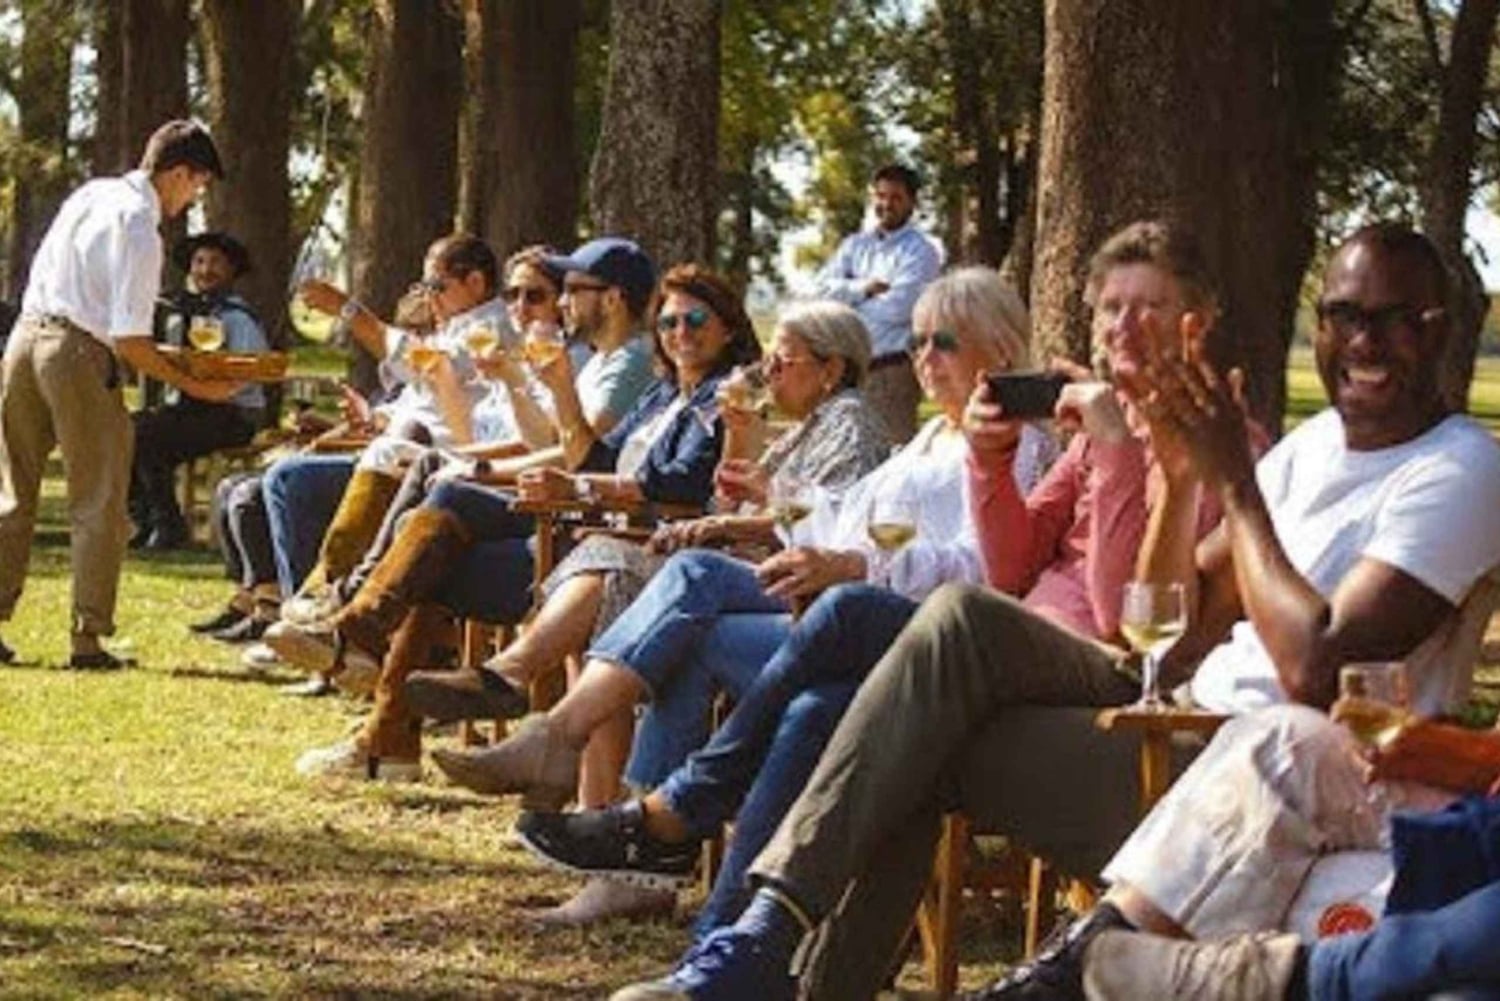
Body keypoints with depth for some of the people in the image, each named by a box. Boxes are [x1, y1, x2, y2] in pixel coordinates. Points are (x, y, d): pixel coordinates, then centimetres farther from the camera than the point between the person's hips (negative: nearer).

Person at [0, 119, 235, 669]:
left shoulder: (90, 194, 12)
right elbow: (130, 341, -16)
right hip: (80, 355, -7)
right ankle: (88, 640, 0)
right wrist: (195, 387, -8)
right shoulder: (139, 231, -12)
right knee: (98, 508, 2)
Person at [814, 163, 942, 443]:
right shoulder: (855, 245, 17)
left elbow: (899, 307, -14)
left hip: (893, 369, -6)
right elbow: (823, 286, 4)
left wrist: (847, 299, -2)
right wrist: (863, 288, -11)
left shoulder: (920, 250, -2)